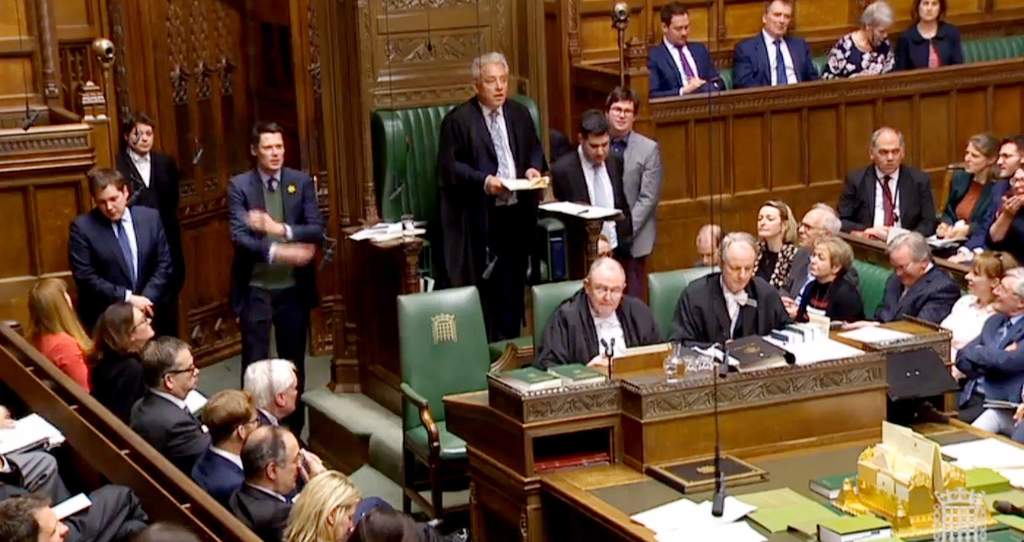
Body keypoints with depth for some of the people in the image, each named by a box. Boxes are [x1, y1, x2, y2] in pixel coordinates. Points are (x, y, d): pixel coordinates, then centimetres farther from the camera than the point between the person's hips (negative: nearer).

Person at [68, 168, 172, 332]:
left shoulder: (150, 217, 1)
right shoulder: (82, 227, -8)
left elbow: (164, 264, 2)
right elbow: (85, 277, -13)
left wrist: (147, 298, -12)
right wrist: (127, 297, -17)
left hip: (147, 313, 3)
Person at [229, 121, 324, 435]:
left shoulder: (302, 182, 3)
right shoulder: (239, 185, -4)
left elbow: (317, 230, -6)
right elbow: (239, 236, -15)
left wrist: (280, 228, -20)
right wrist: (278, 252, -27)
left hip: (293, 287, 3)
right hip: (255, 289, -2)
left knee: (293, 361, 12)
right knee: (255, 363, 0)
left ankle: (294, 428, 25)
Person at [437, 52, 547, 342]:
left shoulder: (519, 114, 11)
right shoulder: (457, 120, -6)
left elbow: (535, 150, 21)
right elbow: (448, 167, -10)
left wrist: (535, 168, -2)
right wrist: (483, 181, -22)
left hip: (517, 213, 5)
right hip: (478, 218, -5)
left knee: (513, 283, 10)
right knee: (483, 286, -4)